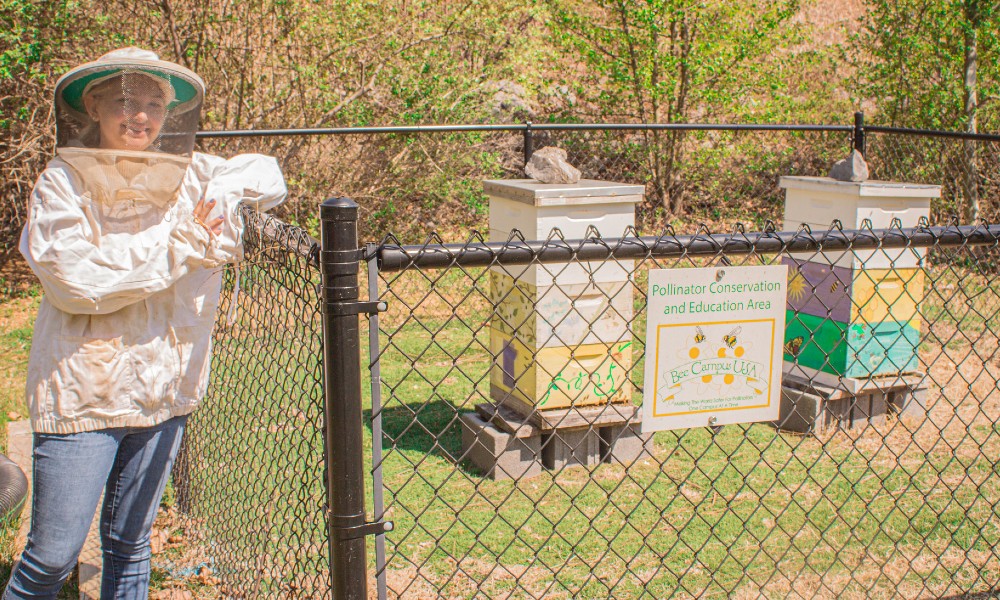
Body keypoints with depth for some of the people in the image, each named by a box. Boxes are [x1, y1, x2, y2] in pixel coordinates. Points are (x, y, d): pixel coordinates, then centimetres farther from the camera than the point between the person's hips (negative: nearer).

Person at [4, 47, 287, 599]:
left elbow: (266, 173, 17)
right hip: (82, 394, -4)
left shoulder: (189, 176, 5)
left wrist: (225, 190, -6)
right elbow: (76, 282, -17)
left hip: (163, 391, 4)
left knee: (129, 545, 16)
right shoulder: (62, 184, -7)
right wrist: (182, 246, -14)